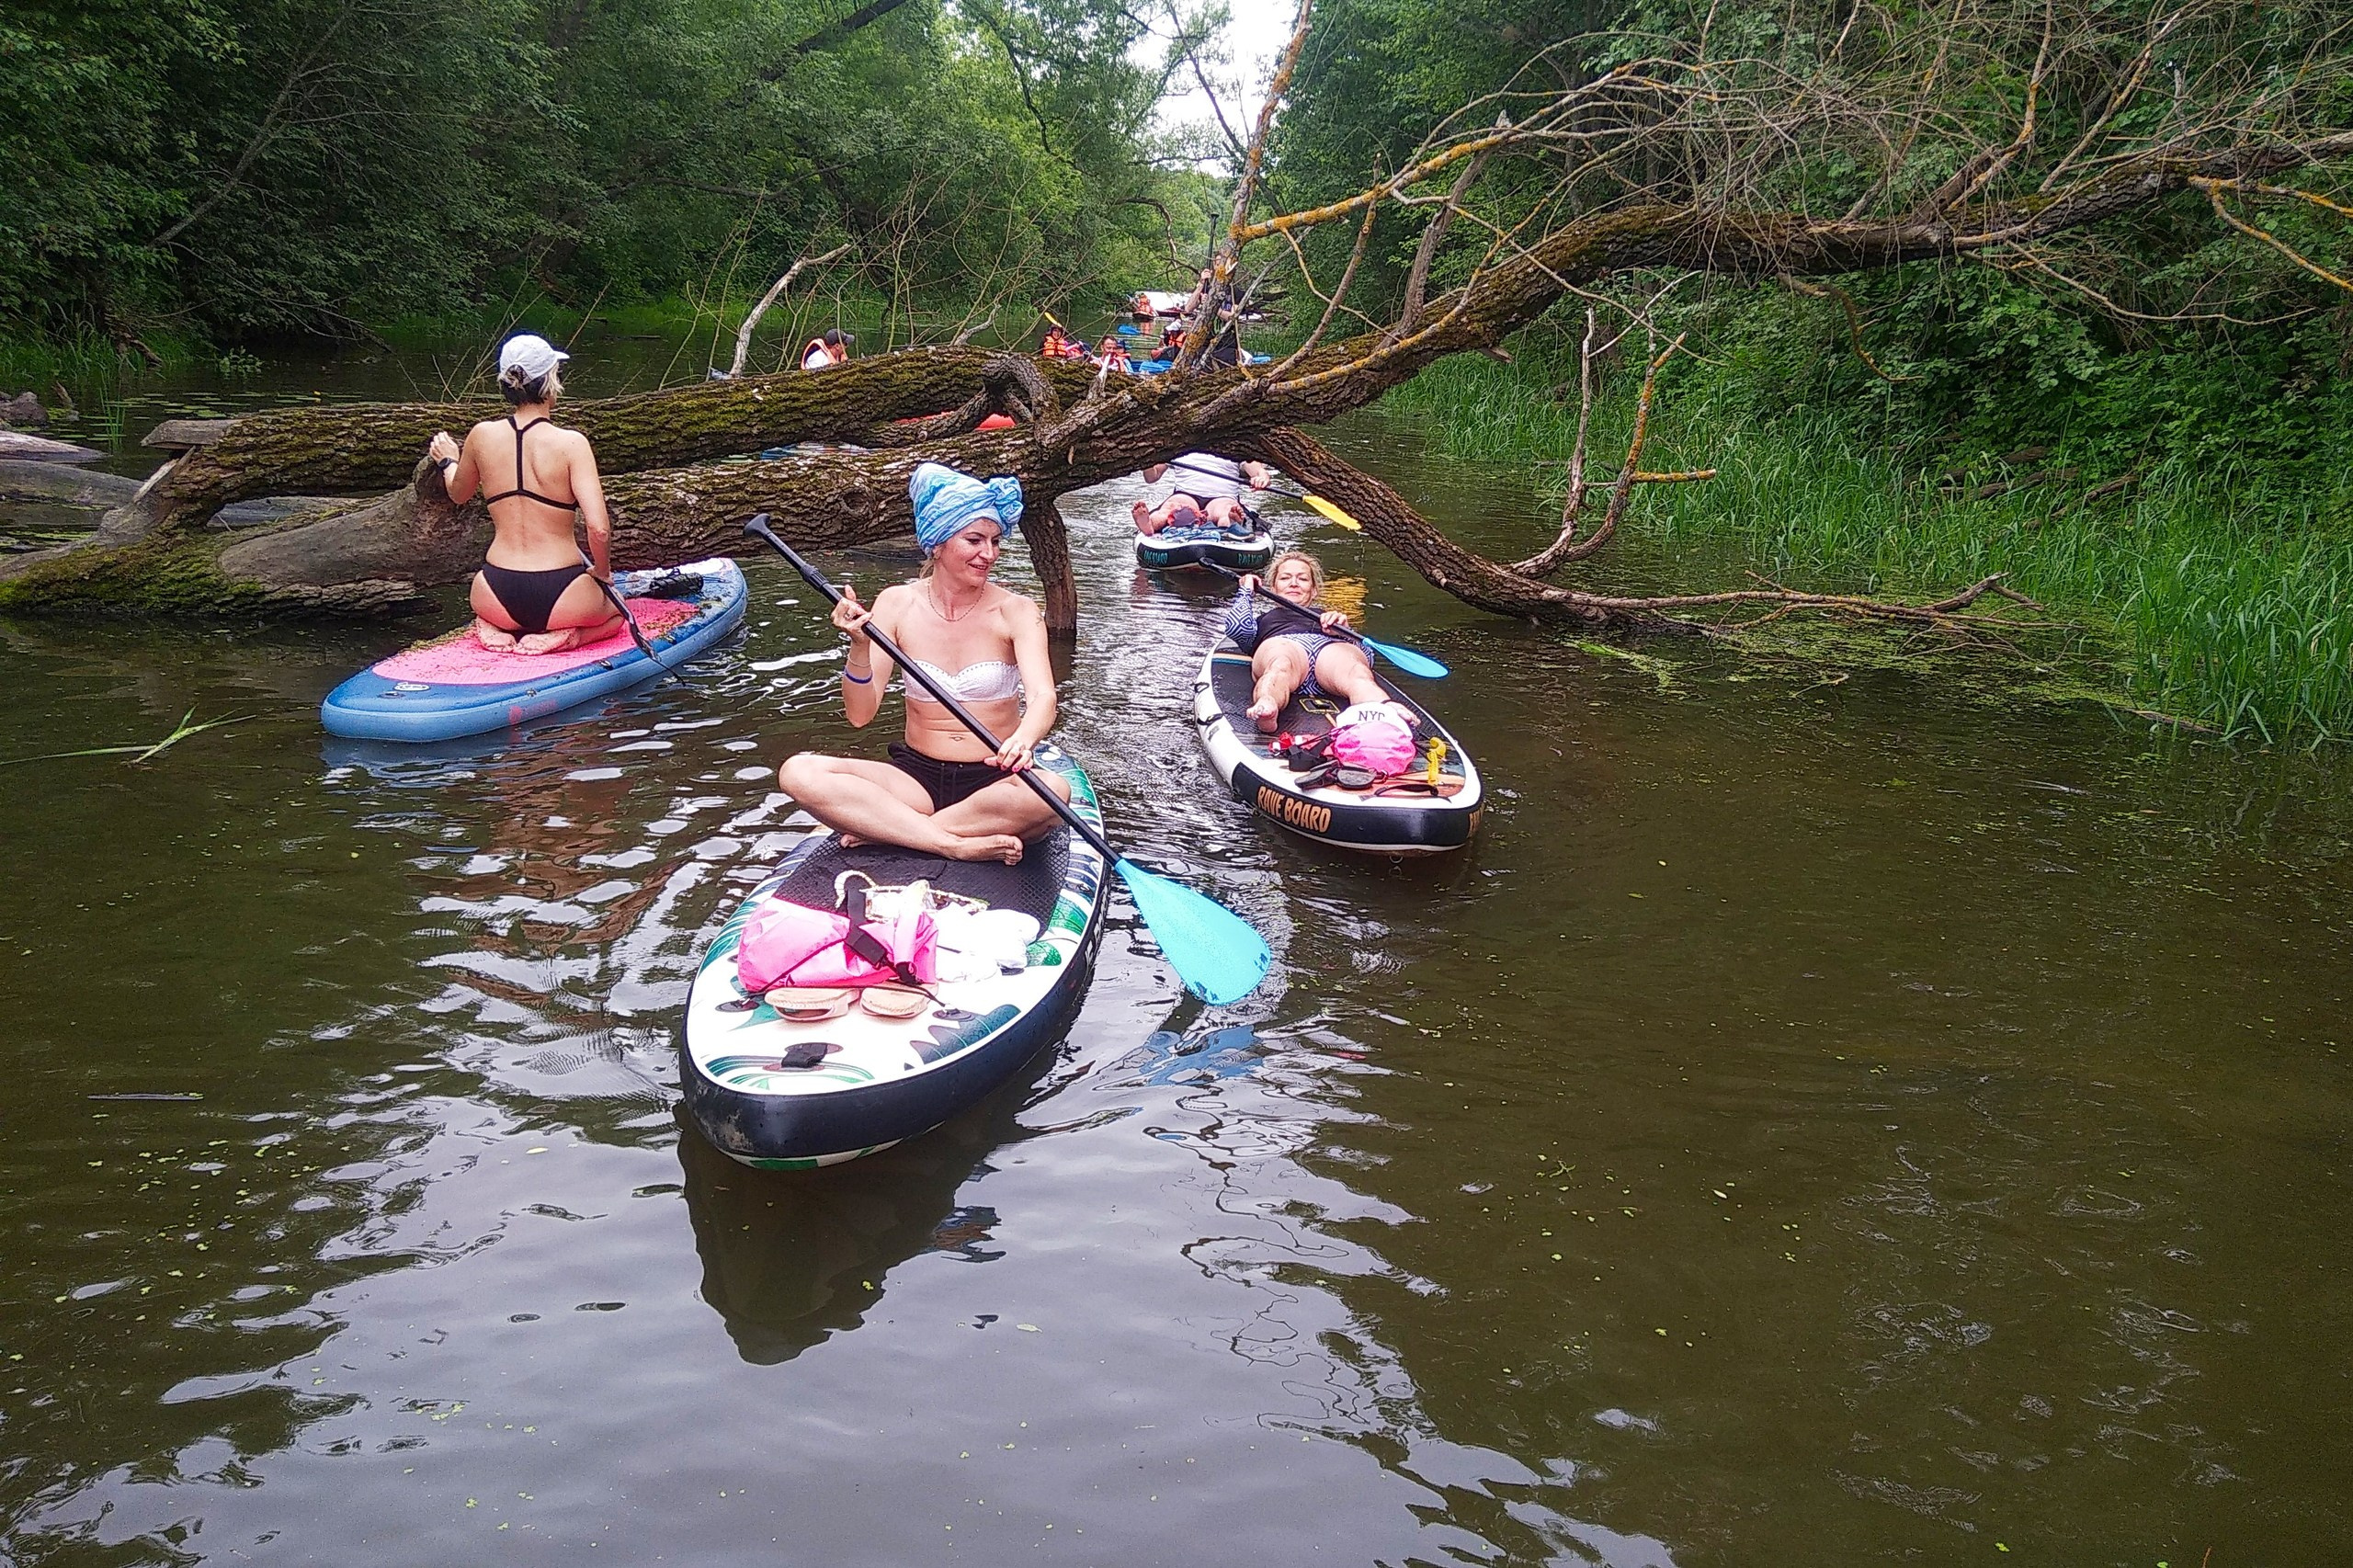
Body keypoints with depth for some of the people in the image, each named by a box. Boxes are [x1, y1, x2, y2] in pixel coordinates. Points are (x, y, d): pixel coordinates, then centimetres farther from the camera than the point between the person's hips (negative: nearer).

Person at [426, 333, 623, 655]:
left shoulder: (481, 436, -1)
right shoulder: (571, 443, -12)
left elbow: (458, 494, 19)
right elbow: (599, 529, -19)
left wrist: (448, 460, 41)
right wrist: (602, 572, 0)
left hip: (498, 599, 4)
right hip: (560, 600, -3)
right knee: (615, 611, 31)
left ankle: (496, 631, 5)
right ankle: (560, 637, -1)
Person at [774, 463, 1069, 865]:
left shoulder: (1015, 611, -4)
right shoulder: (898, 604, 0)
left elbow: (1042, 696, -20)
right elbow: (860, 714, -5)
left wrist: (1022, 740, -43)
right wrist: (859, 648, -24)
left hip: (994, 782, -1)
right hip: (917, 777, 2)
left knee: (1052, 792, -36)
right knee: (799, 773, -22)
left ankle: (883, 828, -22)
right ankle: (957, 844, -27)